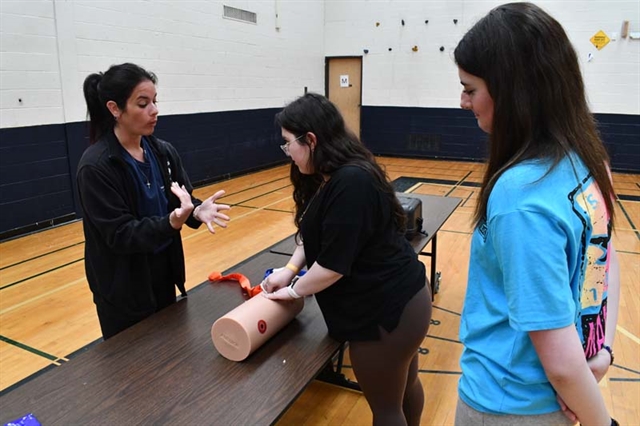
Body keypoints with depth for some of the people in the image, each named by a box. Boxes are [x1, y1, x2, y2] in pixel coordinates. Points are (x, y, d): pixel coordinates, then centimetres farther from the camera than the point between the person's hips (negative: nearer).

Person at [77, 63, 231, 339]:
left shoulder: (164, 152, -1)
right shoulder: (95, 167, -19)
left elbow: (183, 200, 1)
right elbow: (119, 234, -22)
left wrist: (197, 211, -22)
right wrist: (171, 223, -37)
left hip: (164, 275, 6)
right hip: (123, 289, -5)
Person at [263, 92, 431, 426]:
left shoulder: (350, 183, -28)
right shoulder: (333, 176, 5)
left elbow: (334, 263, -25)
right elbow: (316, 234, 15)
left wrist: (294, 290, -8)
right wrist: (290, 269, 2)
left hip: (385, 311, -10)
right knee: (405, 383, 29)